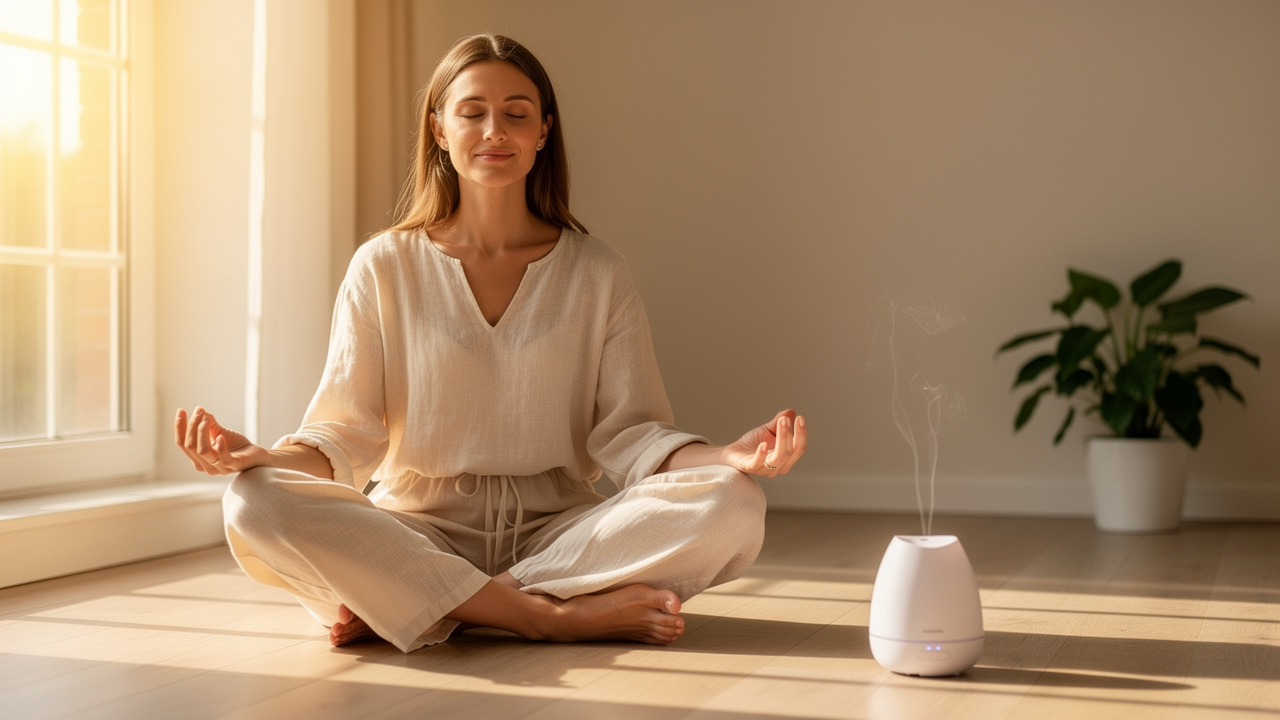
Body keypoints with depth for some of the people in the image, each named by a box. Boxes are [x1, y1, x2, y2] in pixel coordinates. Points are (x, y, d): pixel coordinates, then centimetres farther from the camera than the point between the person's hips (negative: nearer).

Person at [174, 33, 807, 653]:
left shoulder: (596, 273, 7)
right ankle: (557, 616, -26)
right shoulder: (383, 268, 5)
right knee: (257, 505, -29)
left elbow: (627, 430, 0)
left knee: (733, 509, -26)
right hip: (416, 531, -1)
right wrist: (265, 457, -22)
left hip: (559, 533, 1)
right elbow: (347, 431, 0)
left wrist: (729, 458, -21)